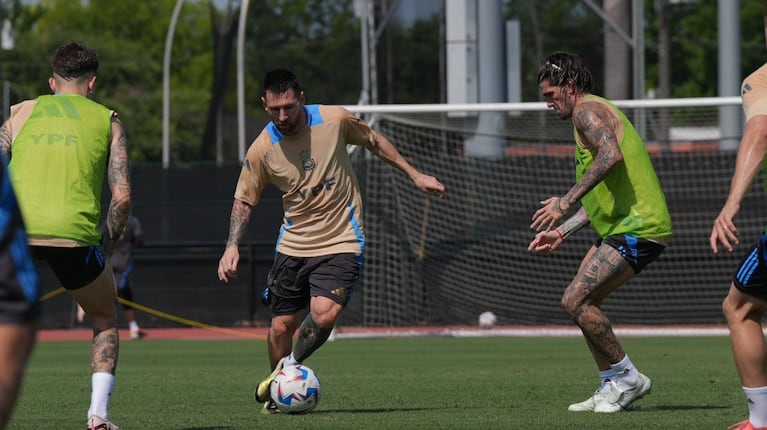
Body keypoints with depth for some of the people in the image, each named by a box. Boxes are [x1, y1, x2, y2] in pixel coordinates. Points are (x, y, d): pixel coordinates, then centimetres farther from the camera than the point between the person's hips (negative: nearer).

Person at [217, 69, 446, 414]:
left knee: (324, 315, -23)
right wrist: (232, 247, -11)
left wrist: (415, 175, 12)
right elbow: (243, 201, 3)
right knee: (281, 326, 4)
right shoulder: (262, 150, -8)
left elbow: (375, 142, 10)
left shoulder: (334, 119, -10)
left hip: (341, 242, -2)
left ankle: (290, 366, 5)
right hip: (293, 245, 2)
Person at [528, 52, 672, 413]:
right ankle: (611, 388, 16)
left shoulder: (588, 110, -7)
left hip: (637, 227, -11)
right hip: (622, 226, 11)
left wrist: (567, 201, -30)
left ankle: (628, 378, -6)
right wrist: (562, 232, 26)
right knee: (583, 302, 13)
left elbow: (611, 155, -29)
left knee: (575, 300, -14)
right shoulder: (594, 113, 25)